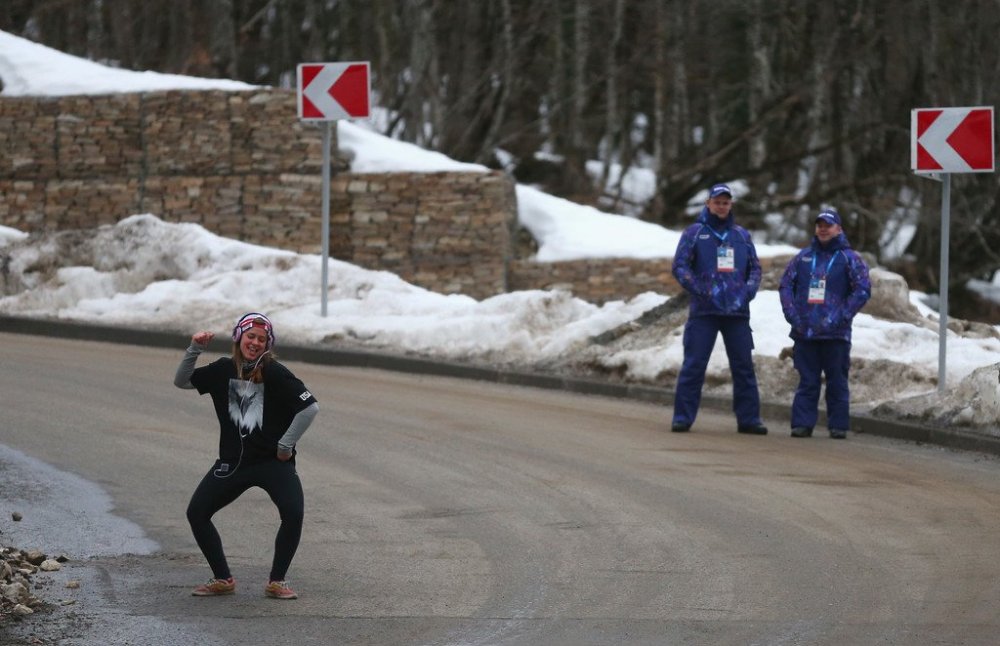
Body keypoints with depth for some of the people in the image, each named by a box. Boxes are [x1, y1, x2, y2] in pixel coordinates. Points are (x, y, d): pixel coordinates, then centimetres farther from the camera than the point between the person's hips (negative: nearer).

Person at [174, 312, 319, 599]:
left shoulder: (275, 373, -13)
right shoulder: (223, 370, 2)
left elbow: (310, 407, -15)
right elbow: (181, 381, 11)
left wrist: (285, 445, -11)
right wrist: (194, 350, -5)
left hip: (273, 461, -4)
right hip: (232, 462, 5)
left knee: (293, 513, -25)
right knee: (196, 513, -3)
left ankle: (277, 581, -7)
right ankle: (222, 580, 11)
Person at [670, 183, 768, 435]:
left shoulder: (742, 235, 14)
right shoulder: (694, 233, 4)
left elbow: (755, 267, 17)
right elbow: (680, 266, -2)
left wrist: (748, 290, -2)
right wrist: (701, 290, -13)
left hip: (737, 311, 3)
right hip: (703, 310, -3)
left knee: (744, 366, 4)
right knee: (694, 364, -5)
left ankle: (748, 418, 9)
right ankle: (683, 417, -1)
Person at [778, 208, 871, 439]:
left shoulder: (849, 258, 3)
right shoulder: (803, 257, 13)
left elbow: (862, 290, -3)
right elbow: (786, 285, 12)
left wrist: (840, 318, -11)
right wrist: (792, 315, -2)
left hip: (836, 334, -2)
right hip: (804, 332, 3)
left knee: (837, 381, 1)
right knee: (807, 381, 2)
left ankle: (838, 425, 5)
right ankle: (802, 423, 3)